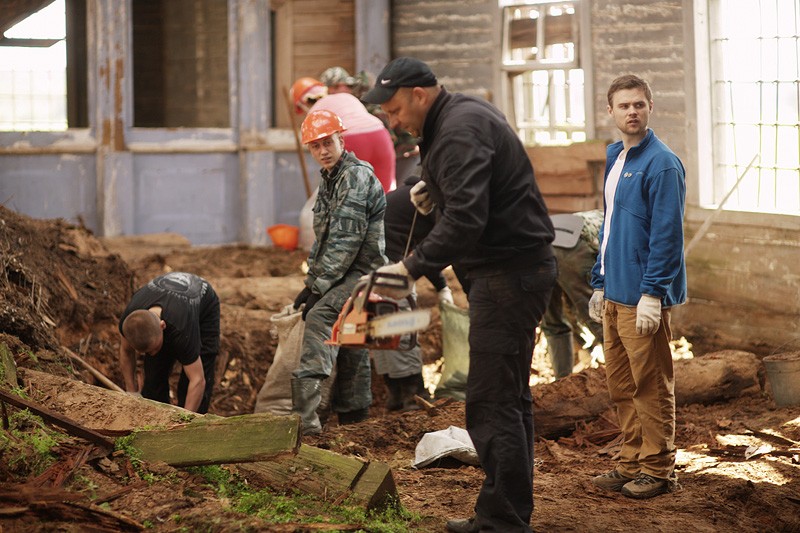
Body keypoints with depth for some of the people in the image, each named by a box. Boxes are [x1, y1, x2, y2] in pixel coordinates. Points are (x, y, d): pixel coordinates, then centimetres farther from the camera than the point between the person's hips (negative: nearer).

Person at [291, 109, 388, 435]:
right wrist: (311, 282, 11)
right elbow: (323, 238, 21)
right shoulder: (329, 179, 16)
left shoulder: (357, 178, -15)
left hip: (363, 272, -10)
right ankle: (352, 409, 32)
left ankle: (305, 416, -36)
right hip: (350, 275, 10)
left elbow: (345, 242, -20)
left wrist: (318, 286, -19)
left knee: (320, 317, -26)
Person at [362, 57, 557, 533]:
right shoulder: (467, 111, 15)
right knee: (511, 397, 15)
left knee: (492, 403, -11)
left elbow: (465, 220, -29)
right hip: (520, 266, 11)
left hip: (509, 274, -11)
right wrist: (434, 188, 13)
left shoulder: (459, 132, -18)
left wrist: (413, 267, -29)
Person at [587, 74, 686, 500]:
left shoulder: (662, 164, -13)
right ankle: (632, 462, 23)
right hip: (615, 295, 8)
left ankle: (658, 469, 10)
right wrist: (599, 285, 18)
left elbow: (667, 234, -17)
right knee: (620, 384, 14)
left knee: (650, 385, 1)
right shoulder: (615, 158, 13)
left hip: (642, 297, -8)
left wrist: (652, 293, -20)